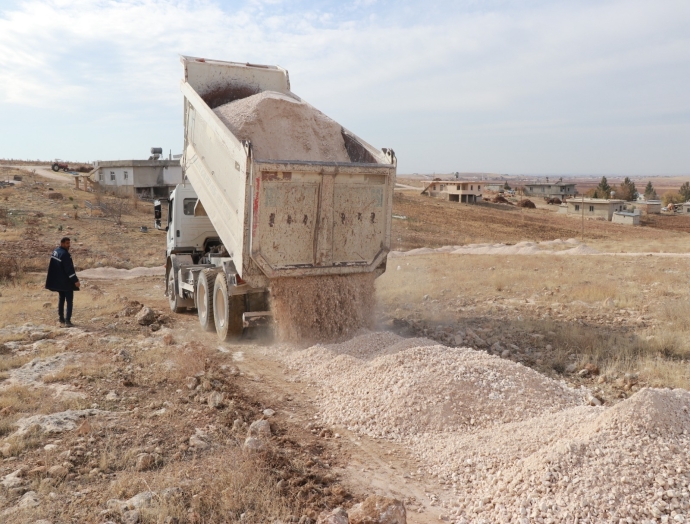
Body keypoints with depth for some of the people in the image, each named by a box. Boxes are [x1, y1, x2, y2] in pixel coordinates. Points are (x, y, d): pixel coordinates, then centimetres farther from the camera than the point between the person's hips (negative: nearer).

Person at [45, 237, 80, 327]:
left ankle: (61, 320, 21)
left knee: (61, 299, 17)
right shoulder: (65, 254, -21)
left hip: (58, 281, 9)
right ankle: (67, 321, -8)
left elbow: (53, 266, 16)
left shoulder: (55, 251, 8)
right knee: (69, 301, -3)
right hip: (66, 282, -9)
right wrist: (75, 280, -21)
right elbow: (69, 269, -23)